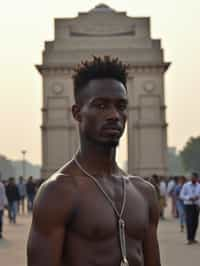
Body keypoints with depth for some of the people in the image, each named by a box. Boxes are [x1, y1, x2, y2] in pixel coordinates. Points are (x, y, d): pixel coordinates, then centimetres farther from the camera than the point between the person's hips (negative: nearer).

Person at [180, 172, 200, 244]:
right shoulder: (186, 185, -4)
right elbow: (181, 195, -4)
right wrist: (189, 198, -20)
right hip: (188, 205, -3)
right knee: (189, 222, -10)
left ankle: (193, 238, 13)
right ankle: (189, 239, -8)